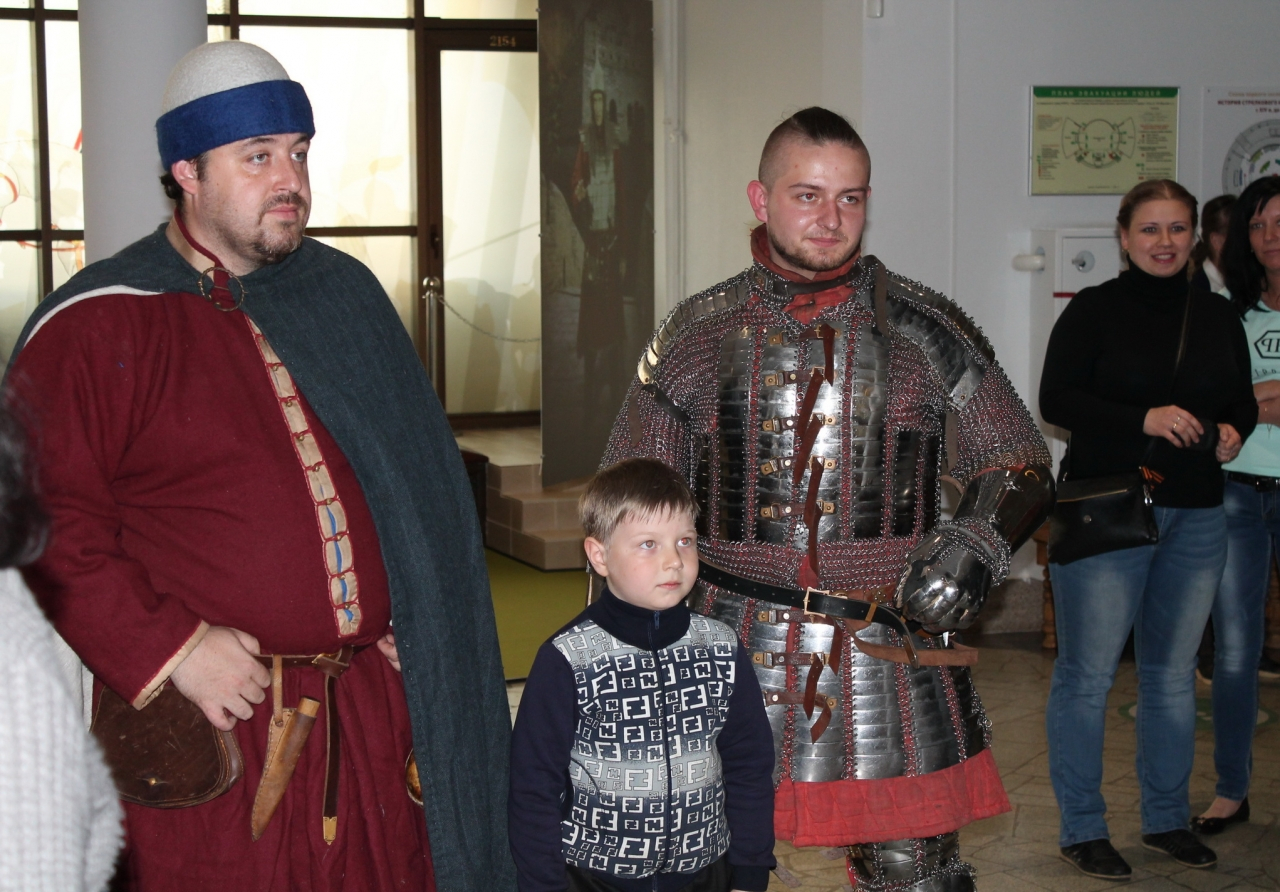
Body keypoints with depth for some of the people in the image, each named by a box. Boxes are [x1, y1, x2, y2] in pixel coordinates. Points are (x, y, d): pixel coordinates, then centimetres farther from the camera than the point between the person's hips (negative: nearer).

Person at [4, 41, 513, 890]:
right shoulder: (96, 327, -4)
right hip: (213, 725, -5)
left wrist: (421, 637, 7)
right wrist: (169, 649, -16)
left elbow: (420, 482, 19)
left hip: (377, 712, 5)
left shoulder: (346, 294, 13)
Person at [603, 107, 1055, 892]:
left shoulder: (929, 332, 3)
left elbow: (1022, 468, 9)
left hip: (893, 655, 0)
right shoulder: (700, 334, 4)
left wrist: (979, 541, -12)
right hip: (736, 660, 0)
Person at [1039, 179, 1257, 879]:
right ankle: (1081, 828, 9)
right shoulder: (1094, 310, -4)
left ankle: (1167, 819, 26)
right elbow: (1055, 399, -10)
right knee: (1087, 671, -3)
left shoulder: (1218, 317, 10)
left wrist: (1233, 432, -4)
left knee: (1173, 671, 13)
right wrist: (1143, 419, -21)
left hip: (1196, 518, 5)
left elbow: (1244, 401, 19)